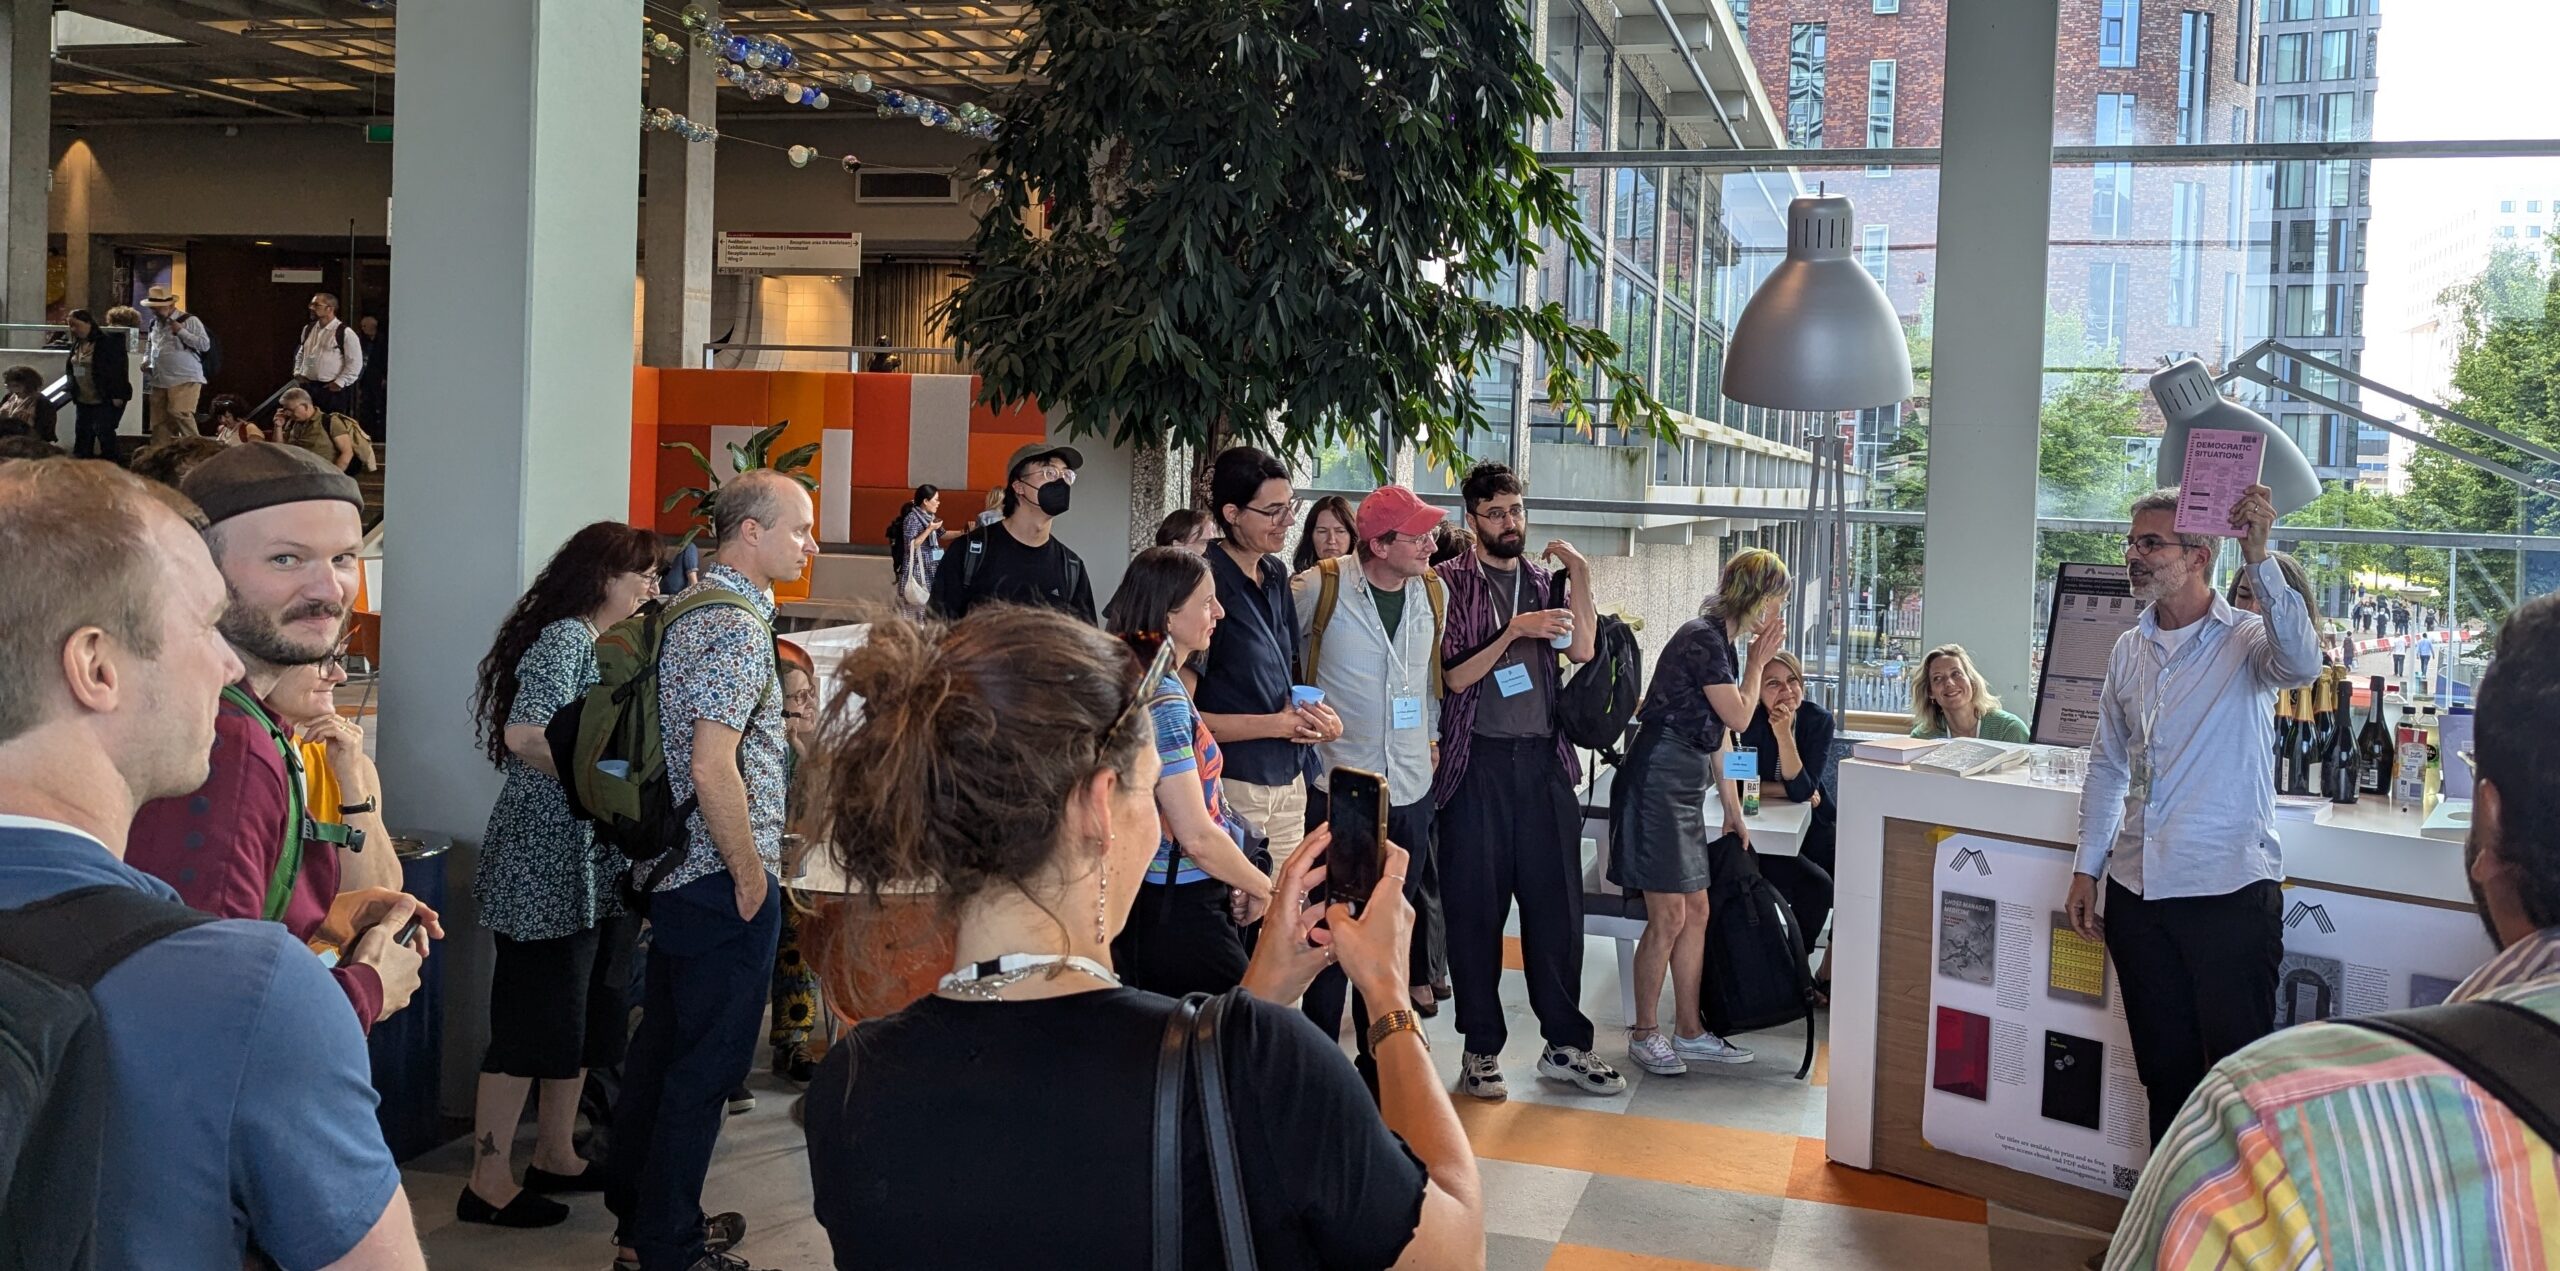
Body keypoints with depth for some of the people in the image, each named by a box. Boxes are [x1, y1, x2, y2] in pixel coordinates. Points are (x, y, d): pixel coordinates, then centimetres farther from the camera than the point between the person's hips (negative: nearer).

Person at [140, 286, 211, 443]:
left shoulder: (190, 320, -6)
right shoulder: (154, 323, 16)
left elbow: (205, 344, -13)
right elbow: (149, 345, 32)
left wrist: (181, 331, -16)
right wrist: (146, 361, 13)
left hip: (185, 379, -7)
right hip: (159, 381, 7)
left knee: (180, 413, -20)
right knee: (159, 421, 6)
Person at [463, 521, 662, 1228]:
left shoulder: (604, 647, 16)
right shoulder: (564, 639, -14)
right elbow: (524, 734, -27)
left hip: (596, 869, 10)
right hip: (547, 868, -10)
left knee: (587, 1014, 15)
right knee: (534, 1019, -5)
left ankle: (555, 1156, 27)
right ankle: (488, 1183, 3)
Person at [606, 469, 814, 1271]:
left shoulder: (688, 608, 11)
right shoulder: (738, 628, -19)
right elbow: (713, 769, -25)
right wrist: (751, 878, -17)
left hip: (676, 872, 10)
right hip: (722, 879, -10)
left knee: (664, 1042, 19)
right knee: (708, 1063, 1)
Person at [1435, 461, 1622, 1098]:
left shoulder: (1545, 582, 13)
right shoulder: (1450, 583, 1)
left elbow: (1582, 650, -2)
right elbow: (1453, 677, -6)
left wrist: (1579, 575, -7)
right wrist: (1514, 632, -15)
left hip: (1544, 759, 4)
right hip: (1479, 761, -4)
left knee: (1557, 901, 6)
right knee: (1476, 906, 2)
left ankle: (1565, 1044, 14)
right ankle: (1481, 1047, 11)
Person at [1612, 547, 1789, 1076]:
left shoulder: (1723, 642, 17)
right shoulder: (1702, 637, -14)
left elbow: (1720, 735, 21)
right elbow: (1739, 717, -11)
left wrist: (1734, 812, 22)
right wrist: (1758, 661, 2)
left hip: (1685, 787, 10)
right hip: (1658, 779, -10)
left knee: (1696, 911, 10)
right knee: (1669, 915, -6)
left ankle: (1689, 1032, 18)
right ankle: (1643, 1033, 5)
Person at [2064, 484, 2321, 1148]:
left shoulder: (2246, 641, -6)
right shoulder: (2129, 651, 11)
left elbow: (2300, 663, -31)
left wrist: (2259, 558, -40)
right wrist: (2086, 868, 14)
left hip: (2230, 891, -6)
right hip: (2138, 891, 6)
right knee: (2163, 1067, 15)